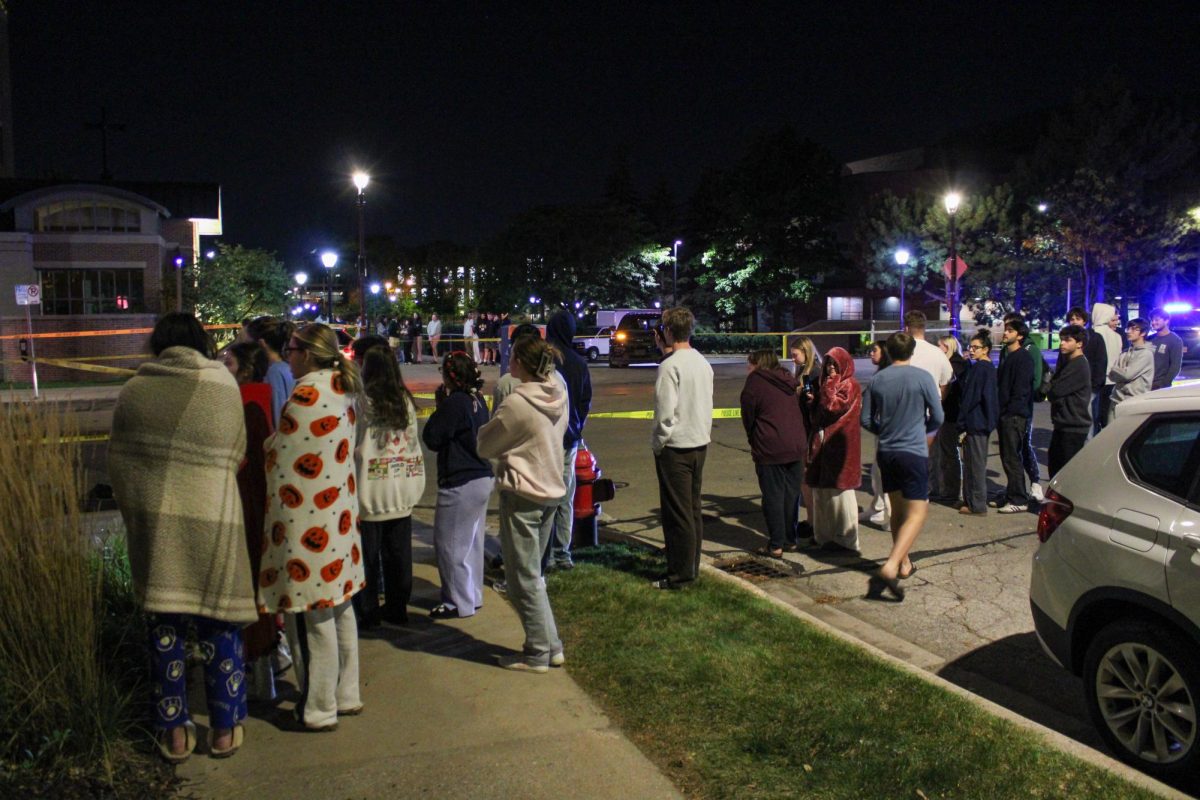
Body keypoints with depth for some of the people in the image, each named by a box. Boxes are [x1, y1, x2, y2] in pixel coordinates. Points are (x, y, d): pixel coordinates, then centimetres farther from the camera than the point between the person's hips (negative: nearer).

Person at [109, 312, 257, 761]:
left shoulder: (133, 390, 3)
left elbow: (118, 460, 7)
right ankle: (225, 730, 18)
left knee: (165, 624, 12)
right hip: (212, 519, -2)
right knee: (219, 623, 9)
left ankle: (173, 732, 20)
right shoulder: (223, 384, -2)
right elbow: (236, 455, 4)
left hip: (151, 521, 2)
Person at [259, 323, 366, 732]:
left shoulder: (305, 397, -18)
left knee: (310, 616, 1)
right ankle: (346, 695, 28)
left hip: (307, 524, -9)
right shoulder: (342, 391, 8)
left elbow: (283, 464, -15)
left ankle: (319, 709, 11)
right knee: (339, 608, 17)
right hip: (338, 519, 9)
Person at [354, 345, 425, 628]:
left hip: (370, 490, -5)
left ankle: (367, 612, 12)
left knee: (367, 554, 5)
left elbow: (349, 443, -8)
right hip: (402, 491, 5)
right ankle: (397, 609, 21)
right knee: (398, 552, 12)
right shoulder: (406, 401, 4)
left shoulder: (361, 402, -12)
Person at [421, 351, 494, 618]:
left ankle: (459, 603, 8)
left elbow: (432, 438, -16)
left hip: (459, 484, -10)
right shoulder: (478, 400, 8)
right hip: (483, 479, 10)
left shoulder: (455, 402, -20)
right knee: (471, 542, 18)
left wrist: (439, 406, -6)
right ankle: (473, 596, 28)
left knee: (449, 543, 1)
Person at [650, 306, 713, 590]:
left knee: (677, 512, -2)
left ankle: (680, 574, 3)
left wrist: (657, 443, -8)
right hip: (700, 443, 8)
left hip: (675, 447, -8)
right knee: (693, 508, 14)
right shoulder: (703, 363, 9)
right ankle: (692, 567, 22)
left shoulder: (670, 365, -17)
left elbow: (666, 411, -19)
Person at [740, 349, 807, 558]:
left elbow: (748, 417, 1)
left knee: (773, 496, 0)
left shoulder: (755, 381, -2)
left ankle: (776, 545, 2)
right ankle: (790, 540, 21)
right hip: (797, 446, 6)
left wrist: (753, 442, 15)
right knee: (792, 494, 13)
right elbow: (795, 413, 17)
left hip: (770, 449, -6)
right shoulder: (786, 381, 16)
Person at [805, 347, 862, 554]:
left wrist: (829, 385, -12)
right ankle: (825, 533, 20)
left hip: (840, 445, -9)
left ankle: (845, 538, 3)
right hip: (823, 443, 9)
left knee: (838, 491, -4)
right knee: (821, 490, 11)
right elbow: (819, 412, 21)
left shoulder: (850, 386, -9)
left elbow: (832, 407, -21)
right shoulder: (830, 384, 17)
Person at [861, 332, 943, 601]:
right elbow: (937, 417, -3)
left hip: (886, 452, 5)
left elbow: (866, 419, 5)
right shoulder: (922, 377, -8)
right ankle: (890, 568, -21)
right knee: (917, 513, -4)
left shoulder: (877, 380, 1)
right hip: (914, 452, -5)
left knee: (897, 509, 19)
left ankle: (904, 563, 31)